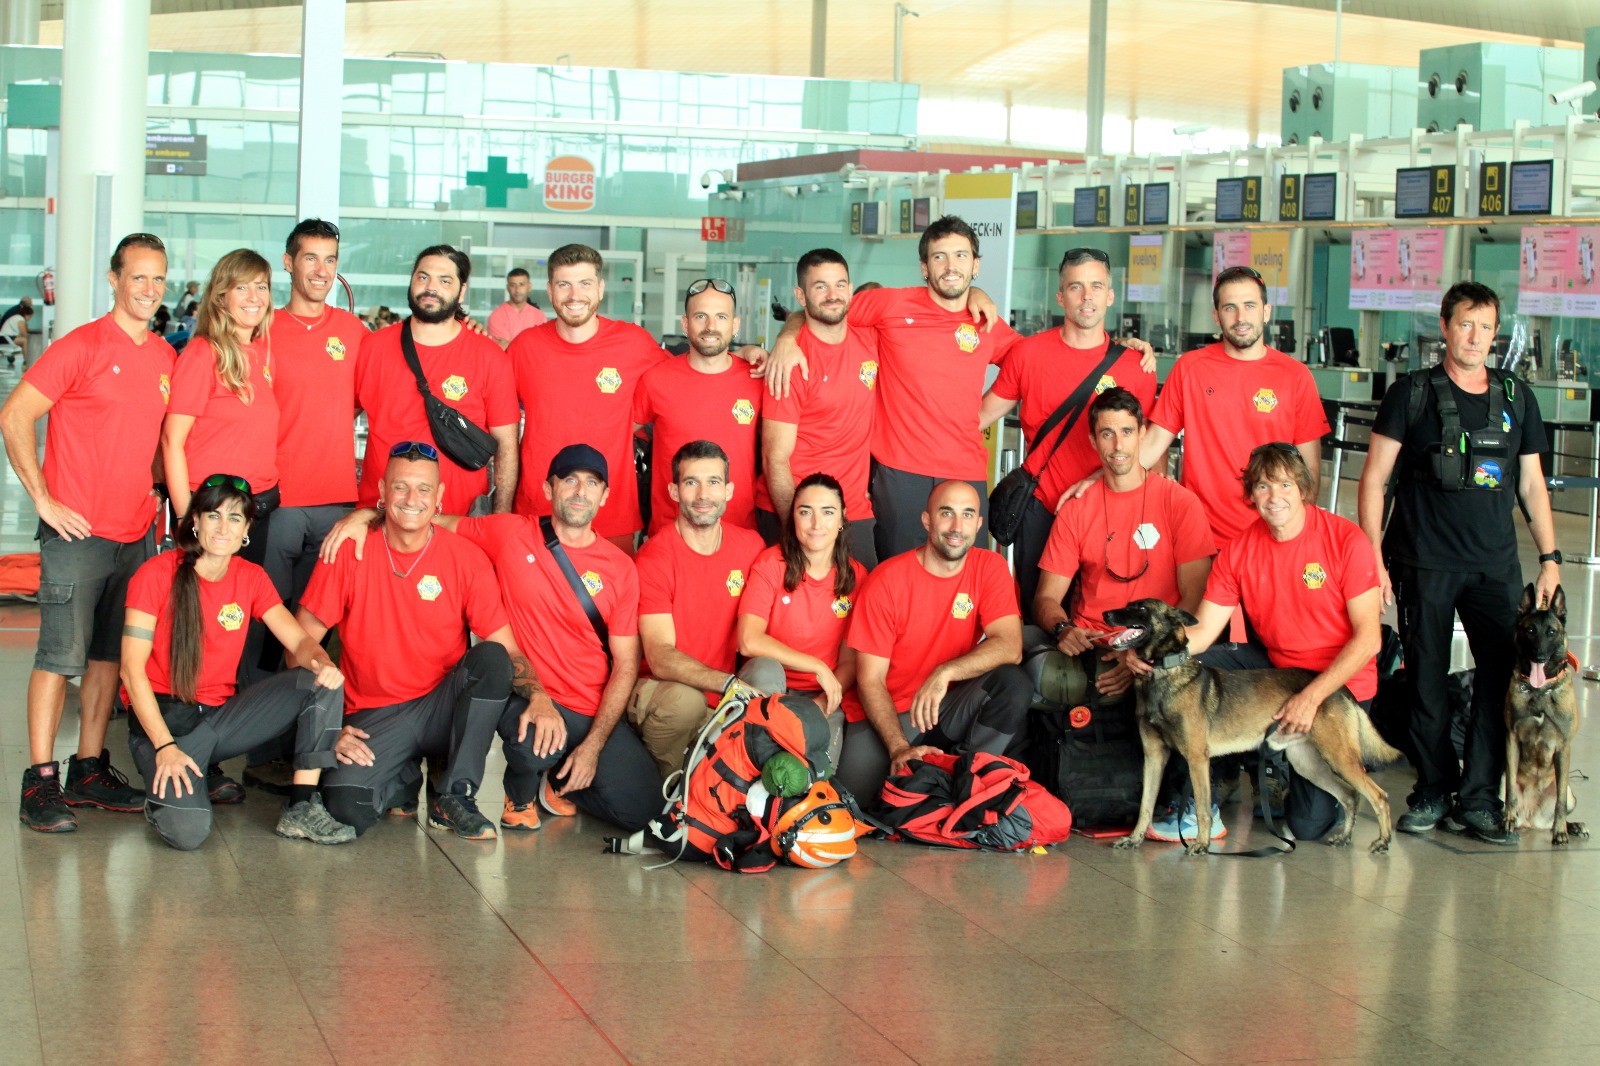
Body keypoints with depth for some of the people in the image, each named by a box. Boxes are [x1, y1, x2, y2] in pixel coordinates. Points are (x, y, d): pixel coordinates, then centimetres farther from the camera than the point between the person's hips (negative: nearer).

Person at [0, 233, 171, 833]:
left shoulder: (166, 359, 11)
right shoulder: (82, 346, -8)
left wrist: (153, 492, 12)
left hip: (137, 535, 6)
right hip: (78, 531, -6)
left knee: (109, 655, 11)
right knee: (61, 655, -5)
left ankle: (89, 772, 20)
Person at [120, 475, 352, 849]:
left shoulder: (251, 578, 5)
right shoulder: (157, 575, -11)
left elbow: (301, 641, -1)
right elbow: (132, 669, -14)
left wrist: (321, 662, -27)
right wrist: (164, 745, -23)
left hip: (221, 714, 5)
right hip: (163, 716, -5)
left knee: (323, 681, -16)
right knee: (188, 830, -31)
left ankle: (301, 809, -13)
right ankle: (164, 788, 6)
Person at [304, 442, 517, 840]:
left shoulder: (467, 559, -4)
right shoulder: (348, 550, -5)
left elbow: (506, 651, -6)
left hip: (443, 708, 1)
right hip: (374, 718, -1)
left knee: (491, 658, -29)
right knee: (346, 808, -29)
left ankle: (454, 797, -14)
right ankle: (402, 779, 9)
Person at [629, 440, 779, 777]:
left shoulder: (750, 545, 1)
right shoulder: (654, 558, -14)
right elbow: (660, 658, -23)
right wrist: (730, 684, -37)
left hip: (722, 699, 4)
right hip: (659, 690, -4)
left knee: (767, 672, -25)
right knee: (684, 698, -36)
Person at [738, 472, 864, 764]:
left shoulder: (855, 576, 2)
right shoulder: (770, 563, -5)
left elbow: (850, 662, 1)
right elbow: (749, 642, -16)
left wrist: (820, 706, -18)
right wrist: (818, 668, -16)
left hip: (824, 696, 0)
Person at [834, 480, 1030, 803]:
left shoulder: (990, 568, -3)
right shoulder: (888, 580, -11)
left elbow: (1010, 646, -16)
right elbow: (870, 680, -11)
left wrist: (945, 672, -31)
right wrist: (899, 749, -25)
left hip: (948, 707, 3)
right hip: (886, 714, -3)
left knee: (1014, 684, -26)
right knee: (856, 794, -27)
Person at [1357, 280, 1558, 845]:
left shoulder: (1517, 398, 11)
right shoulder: (1412, 393, 1)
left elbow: (1532, 484, 17)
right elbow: (1374, 478, 0)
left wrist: (1549, 558, 11)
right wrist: (1373, 558, -7)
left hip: (1496, 564, 3)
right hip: (1424, 564, -2)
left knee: (1505, 673, -7)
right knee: (1427, 680, 1)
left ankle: (1478, 799, 1)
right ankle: (1434, 792, 14)